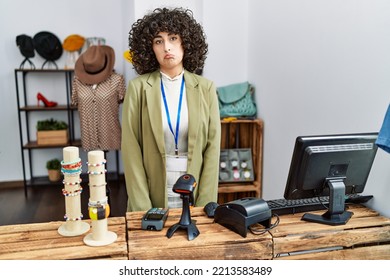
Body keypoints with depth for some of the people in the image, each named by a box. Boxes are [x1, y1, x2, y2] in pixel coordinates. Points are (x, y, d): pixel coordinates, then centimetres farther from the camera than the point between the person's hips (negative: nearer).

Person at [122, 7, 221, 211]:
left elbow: (212, 148, -3)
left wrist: (205, 205, -8)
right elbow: (131, 150, -7)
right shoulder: (138, 87, -5)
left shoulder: (205, 88, -1)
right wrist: (142, 207, -11)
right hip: (152, 196, -1)